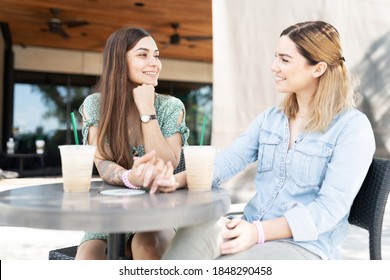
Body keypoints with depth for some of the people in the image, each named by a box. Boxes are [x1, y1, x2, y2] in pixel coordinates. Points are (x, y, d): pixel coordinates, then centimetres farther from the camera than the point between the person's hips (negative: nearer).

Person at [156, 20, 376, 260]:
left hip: (305, 246, -4)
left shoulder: (353, 126, -8)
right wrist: (179, 178, -17)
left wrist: (260, 231, -26)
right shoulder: (270, 118, 12)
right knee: (195, 231, -28)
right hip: (252, 230, 5)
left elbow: (330, 208, -15)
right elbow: (228, 161, 1)